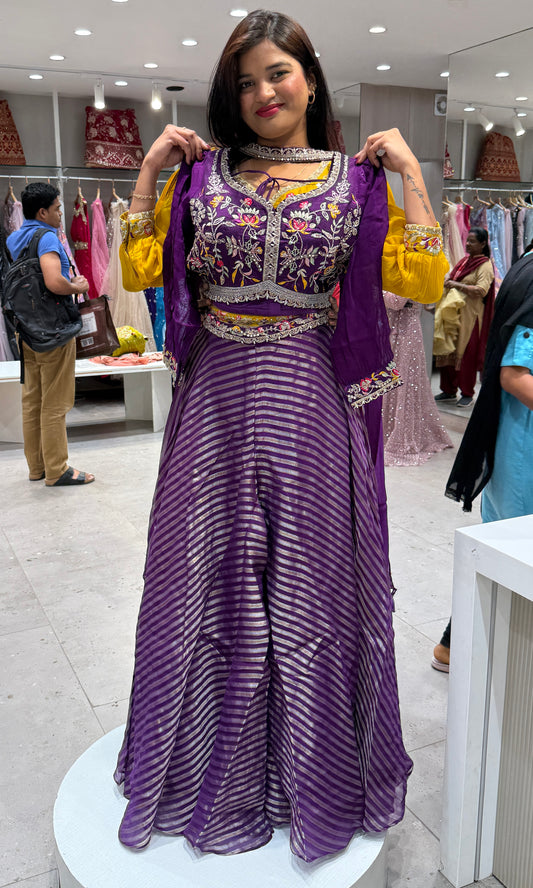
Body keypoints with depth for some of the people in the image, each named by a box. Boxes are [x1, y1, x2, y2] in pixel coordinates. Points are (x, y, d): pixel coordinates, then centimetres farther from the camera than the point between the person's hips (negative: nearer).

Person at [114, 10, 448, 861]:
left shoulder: (357, 179, 5)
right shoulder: (203, 172, 9)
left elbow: (424, 282, -4)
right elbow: (138, 269, 5)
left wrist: (408, 171, -3)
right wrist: (152, 167, 4)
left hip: (308, 403, -1)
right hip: (216, 399, 2)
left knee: (305, 585, 8)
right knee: (208, 582, 10)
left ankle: (309, 773, 32)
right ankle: (206, 768, 34)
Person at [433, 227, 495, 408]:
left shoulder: (485, 265, -6)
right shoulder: (465, 261, 16)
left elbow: (481, 290, -19)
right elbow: (453, 280, 28)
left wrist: (457, 285, -17)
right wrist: (447, 283, 4)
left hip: (470, 315, -7)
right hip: (452, 313, 7)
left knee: (466, 353, -3)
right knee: (448, 350, 6)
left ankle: (467, 393, 8)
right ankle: (449, 390, 16)